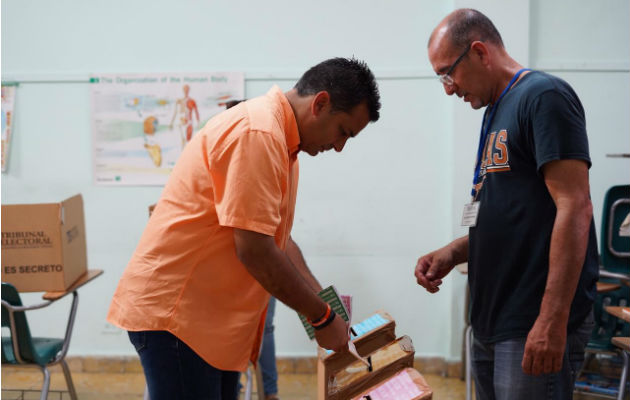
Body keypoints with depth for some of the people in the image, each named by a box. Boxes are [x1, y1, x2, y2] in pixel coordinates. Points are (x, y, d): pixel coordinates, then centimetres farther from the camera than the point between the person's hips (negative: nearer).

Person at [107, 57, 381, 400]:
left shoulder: (281, 141, 14)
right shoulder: (257, 133, -19)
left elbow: (278, 239, 19)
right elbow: (254, 249, -23)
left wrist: (323, 302, 10)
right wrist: (322, 317, -13)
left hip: (213, 317, 10)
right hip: (172, 311, -10)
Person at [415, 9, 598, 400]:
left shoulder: (543, 96, -10)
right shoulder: (498, 111, 16)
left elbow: (574, 209, -18)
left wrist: (553, 321, -23)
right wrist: (453, 254, 6)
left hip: (534, 325, -8)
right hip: (492, 323, 9)